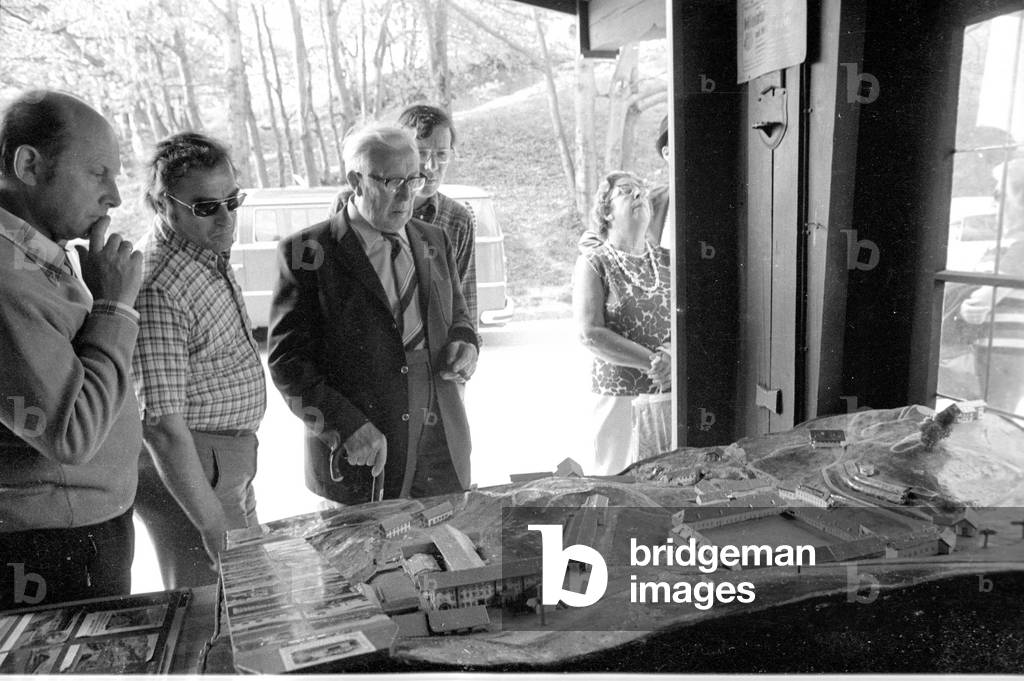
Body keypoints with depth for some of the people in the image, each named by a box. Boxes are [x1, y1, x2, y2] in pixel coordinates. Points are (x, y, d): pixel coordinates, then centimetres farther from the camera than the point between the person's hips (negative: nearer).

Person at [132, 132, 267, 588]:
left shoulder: (211, 256, 7)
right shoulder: (158, 289, -24)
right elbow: (163, 427, -26)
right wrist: (215, 527, -24)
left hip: (229, 465, 9)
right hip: (189, 471, -9)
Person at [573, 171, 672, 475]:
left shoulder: (667, 260, 10)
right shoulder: (593, 263, -3)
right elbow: (590, 333, -13)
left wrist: (670, 354, -16)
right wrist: (652, 362, -17)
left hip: (672, 391, 4)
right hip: (618, 391, -3)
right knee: (615, 477, 5)